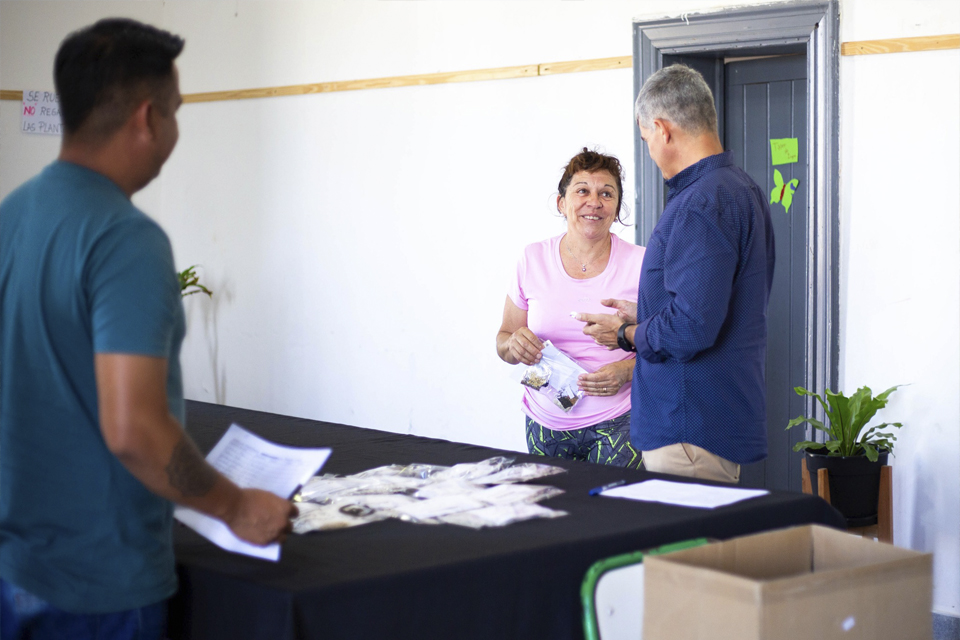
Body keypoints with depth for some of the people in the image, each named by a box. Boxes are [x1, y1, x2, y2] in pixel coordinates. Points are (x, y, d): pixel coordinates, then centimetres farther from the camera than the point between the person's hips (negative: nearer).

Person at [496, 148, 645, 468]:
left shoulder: (640, 263, -2)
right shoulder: (533, 260, 4)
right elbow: (504, 340, 13)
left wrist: (628, 371, -17)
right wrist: (515, 346, -9)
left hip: (616, 425, -2)